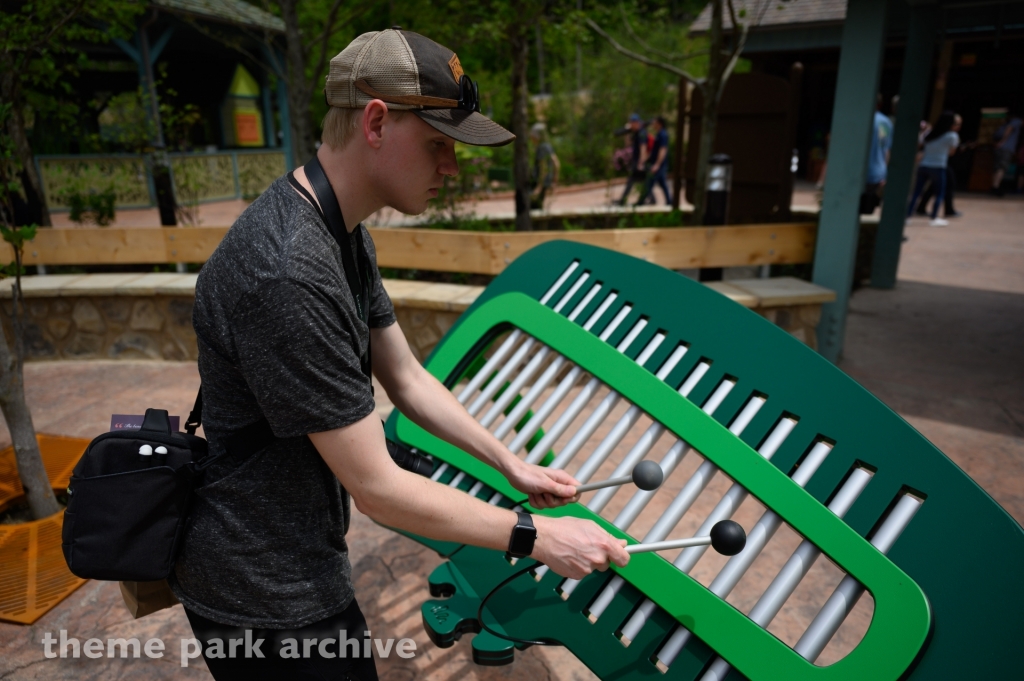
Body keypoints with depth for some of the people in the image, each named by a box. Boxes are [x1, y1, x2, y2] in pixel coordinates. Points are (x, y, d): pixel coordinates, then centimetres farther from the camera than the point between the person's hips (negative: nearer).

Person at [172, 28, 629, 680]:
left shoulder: (346, 234, 0)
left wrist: (513, 464, 3)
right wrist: (535, 535, -18)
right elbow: (378, 487, -27)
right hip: (266, 601, -9)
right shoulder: (286, 272, -32)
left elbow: (407, 379, 5)